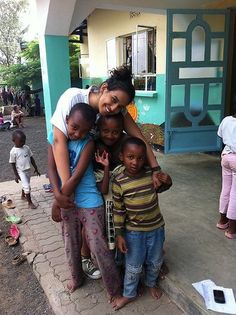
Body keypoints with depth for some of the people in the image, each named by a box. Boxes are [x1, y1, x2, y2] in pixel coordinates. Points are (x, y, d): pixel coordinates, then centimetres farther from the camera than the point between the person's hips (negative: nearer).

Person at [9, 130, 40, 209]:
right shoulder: (13, 151, -16)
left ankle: (23, 196, 47)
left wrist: (36, 169, 9)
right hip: (21, 172, -6)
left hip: (28, 170, 6)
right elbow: (13, 164, -11)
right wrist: (16, 175, -11)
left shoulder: (26, 148, -1)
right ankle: (30, 203, 4)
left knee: (26, 185, 22)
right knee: (27, 186, -8)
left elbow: (31, 158, 7)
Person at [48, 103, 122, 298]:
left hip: (89, 203, -4)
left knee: (98, 247, 3)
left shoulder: (88, 144, -17)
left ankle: (115, 288, 22)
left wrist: (56, 204, -16)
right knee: (71, 244, 20)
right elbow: (52, 168, -9)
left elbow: (76, 177, -20)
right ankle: (77, 278, 44)